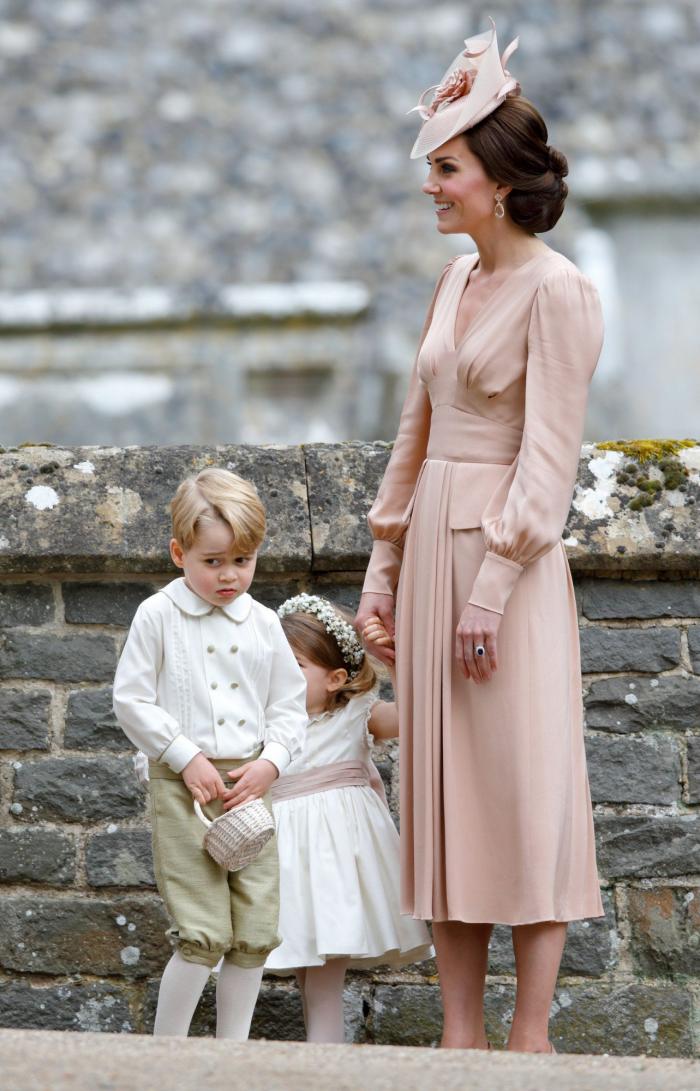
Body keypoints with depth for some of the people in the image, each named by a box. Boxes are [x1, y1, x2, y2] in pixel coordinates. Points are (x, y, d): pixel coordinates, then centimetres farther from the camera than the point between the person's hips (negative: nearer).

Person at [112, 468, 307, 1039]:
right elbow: (131, 700, -3)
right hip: (183, 784, -4)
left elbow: (290, 706, 13)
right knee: (204, 935, -11)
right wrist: (185, 757, -11)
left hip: (250, 784, 5)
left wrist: (271, 762, -4)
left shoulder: (262, 623, 9)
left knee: (256, 931, 4)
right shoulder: (159, 616, -2)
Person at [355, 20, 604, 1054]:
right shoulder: (457, 281, 13)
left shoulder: (556, 291, -10)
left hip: (510, 557, -8)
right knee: (442, 793, 8)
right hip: (433, 544, 8)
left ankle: (529, 1039, 1)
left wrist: (492, 590, -18)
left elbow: (548, 457, -15)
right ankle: (461, 1036, 12)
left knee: (526, 794, -4)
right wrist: (385, 564, 14)